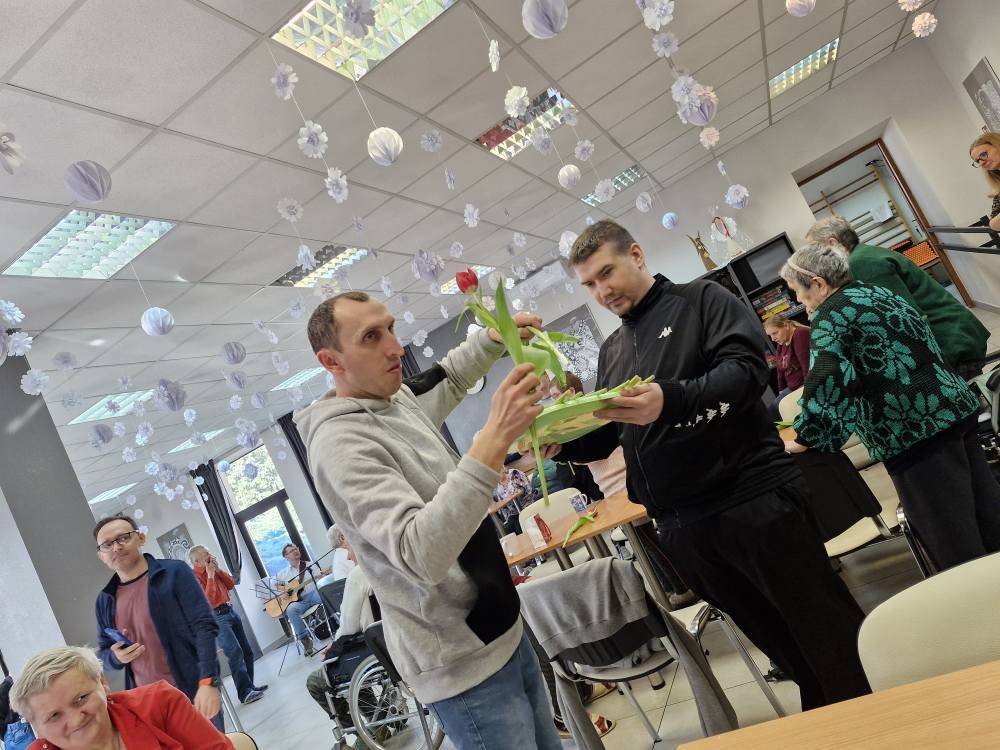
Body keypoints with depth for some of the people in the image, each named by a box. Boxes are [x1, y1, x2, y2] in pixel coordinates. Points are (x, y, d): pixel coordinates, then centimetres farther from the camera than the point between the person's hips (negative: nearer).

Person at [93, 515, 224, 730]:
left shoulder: (174, 572, -6)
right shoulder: (105, 601, 9)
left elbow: (204, 627, -12)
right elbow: (103, 654, 18)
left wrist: (208, 683, -21)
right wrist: (116, 657, -6)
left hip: (193, 692, -4)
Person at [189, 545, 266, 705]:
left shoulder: (213, 569, 10)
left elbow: (231, 584, 10)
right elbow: (208, 599, -21)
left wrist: (218, 569, 0)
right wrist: (210, 575, -19)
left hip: (231, 610, 8)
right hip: (217, 617, -8)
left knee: (247, 651, 10)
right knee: (235, 653, -16)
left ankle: (249, 686, 19)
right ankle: (245, 693, -13)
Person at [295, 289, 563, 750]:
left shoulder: (400, 399, 4)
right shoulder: (339, 444, -22)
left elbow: (448, 378, 28)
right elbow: (422, 555, -35)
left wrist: (493, 337, 10)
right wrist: (494, 439, -39)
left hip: (505, 634, 8)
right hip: (465, 665, -8)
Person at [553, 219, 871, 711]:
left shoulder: (702, 300, 0)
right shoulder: (611, 352, 17)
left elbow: (747, 368, -17)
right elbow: (604, 436, 18)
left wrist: (669, 399, -34)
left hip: (753, 499, -5)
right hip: (681, 527, 6)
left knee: (832, 633, 3)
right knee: (779, 642, 17)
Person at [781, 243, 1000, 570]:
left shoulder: (829, 315, -10)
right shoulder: (877, 292, 17)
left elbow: (825, 384, -21)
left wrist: (805, 438, -11)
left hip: (912, 430, -9)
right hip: (956, 407, 10)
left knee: (954, 543, 0)